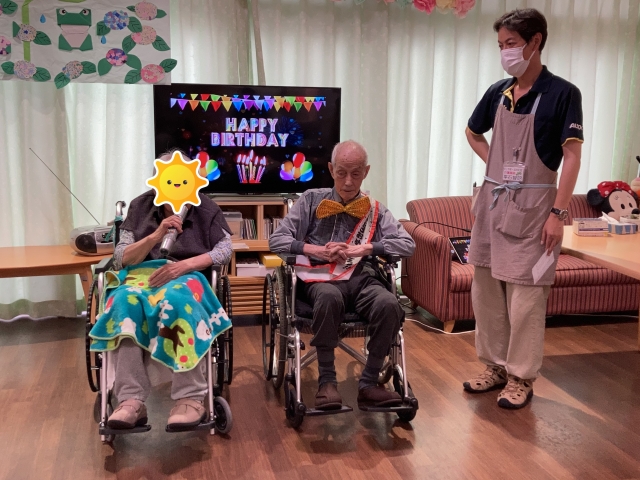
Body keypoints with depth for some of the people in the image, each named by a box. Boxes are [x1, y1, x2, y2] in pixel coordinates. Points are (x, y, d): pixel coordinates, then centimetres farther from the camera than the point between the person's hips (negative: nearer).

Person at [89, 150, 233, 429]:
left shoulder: (205, 208, 6)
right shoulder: (140, 207, 9)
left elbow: (225, 250, -4)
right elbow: (122, 258, 3)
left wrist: (184, 265, -17)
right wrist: (156, 236, -14)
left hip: (186, 278, -2)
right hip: (142, 275, 2)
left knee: (177, 301, -39)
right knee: (125, 302, -35)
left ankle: (191, 399, -39)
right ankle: (131, 400, -37)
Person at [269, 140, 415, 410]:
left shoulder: (374, 210, 13)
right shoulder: (311, 200, 9)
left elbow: (408, 244, 3)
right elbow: (276, 240, 5)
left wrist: (364, 248, -10)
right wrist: (316, 250, -10)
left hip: (360, 277, 2)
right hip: (321, 278, -2)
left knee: (389, 304, -30)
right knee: (329, 297, -38)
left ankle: (368, 384, -15)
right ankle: (326, 381, -22)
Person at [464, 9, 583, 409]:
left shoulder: (562, 93, -8)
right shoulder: (498, 92, 8)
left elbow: (572, 156, -12)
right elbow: (473, 134, 24)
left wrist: (558, 213, -17)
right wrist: (496, 165, 9)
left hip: (532, 207, -6)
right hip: (492, 202, 6)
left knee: (525, 296, -1)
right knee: (486, 290, 11)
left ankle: (522, 378, 12)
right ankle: (495, 366, 25)